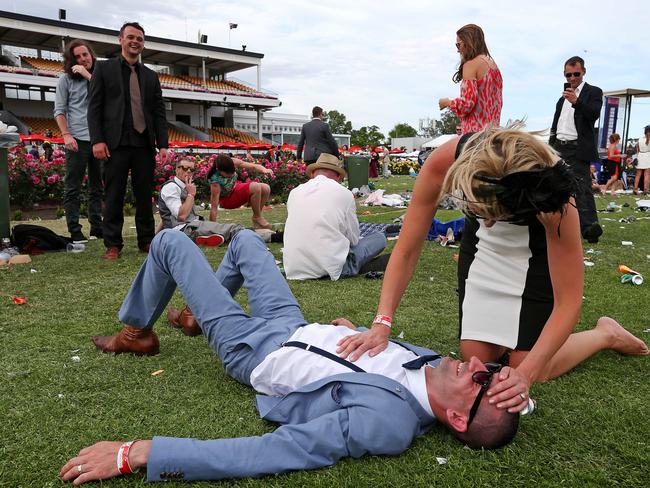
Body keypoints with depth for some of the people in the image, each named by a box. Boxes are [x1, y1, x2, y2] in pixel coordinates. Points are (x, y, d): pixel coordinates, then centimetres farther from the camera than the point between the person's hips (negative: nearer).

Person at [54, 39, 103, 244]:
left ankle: (96, 228, 17)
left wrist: (87, 75, -7)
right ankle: (75, 232, 0)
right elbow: (59, 111, 2)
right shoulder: (66, 79, 5)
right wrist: (66, 136, -10)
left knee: (96, 188, 9)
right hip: (78, 140, -3)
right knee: (73, 188, -3)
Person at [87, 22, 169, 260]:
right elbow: (94, 106, 2)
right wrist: (97, 140, -9)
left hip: (145, 144, 3)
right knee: (114, 196, 0)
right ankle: (113, 244, 7)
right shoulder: (104, 68, 9)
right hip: (116, 142, -2)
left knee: (145, 195, 5)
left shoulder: (151, 76, 17)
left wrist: (163, 144, 3)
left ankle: (146, 240, 13)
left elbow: (159, 113, 13)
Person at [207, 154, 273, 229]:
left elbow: (253, 166, -14)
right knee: (256, 187, -27)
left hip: (236, 187, 7)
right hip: (227, 199, -7)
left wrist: (264, 170, -37)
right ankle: (257, 218, -9)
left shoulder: (233, 162, -22)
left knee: (266, 188, -9)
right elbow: (214, 207, -30)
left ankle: (257, 215, 7)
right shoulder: (215, 181, -34)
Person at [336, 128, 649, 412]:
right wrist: (382, 324, -35)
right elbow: (406, 251, -26)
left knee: (525, 365, -6)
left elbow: (568, 301, -30)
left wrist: (526, 373, -40)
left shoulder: (549, 192, -40)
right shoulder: (445, 161, -36)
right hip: (482, 245, 3)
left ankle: (606, 334, 20)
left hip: (538, 249, -2)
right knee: (477, 356, -2)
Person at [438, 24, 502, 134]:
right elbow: (498, 101, 18)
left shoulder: (471, 64, -9)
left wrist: (447, 103, 2)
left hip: (475, 132, -9)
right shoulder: (493, 64, 17)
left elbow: (467, 103, -15)